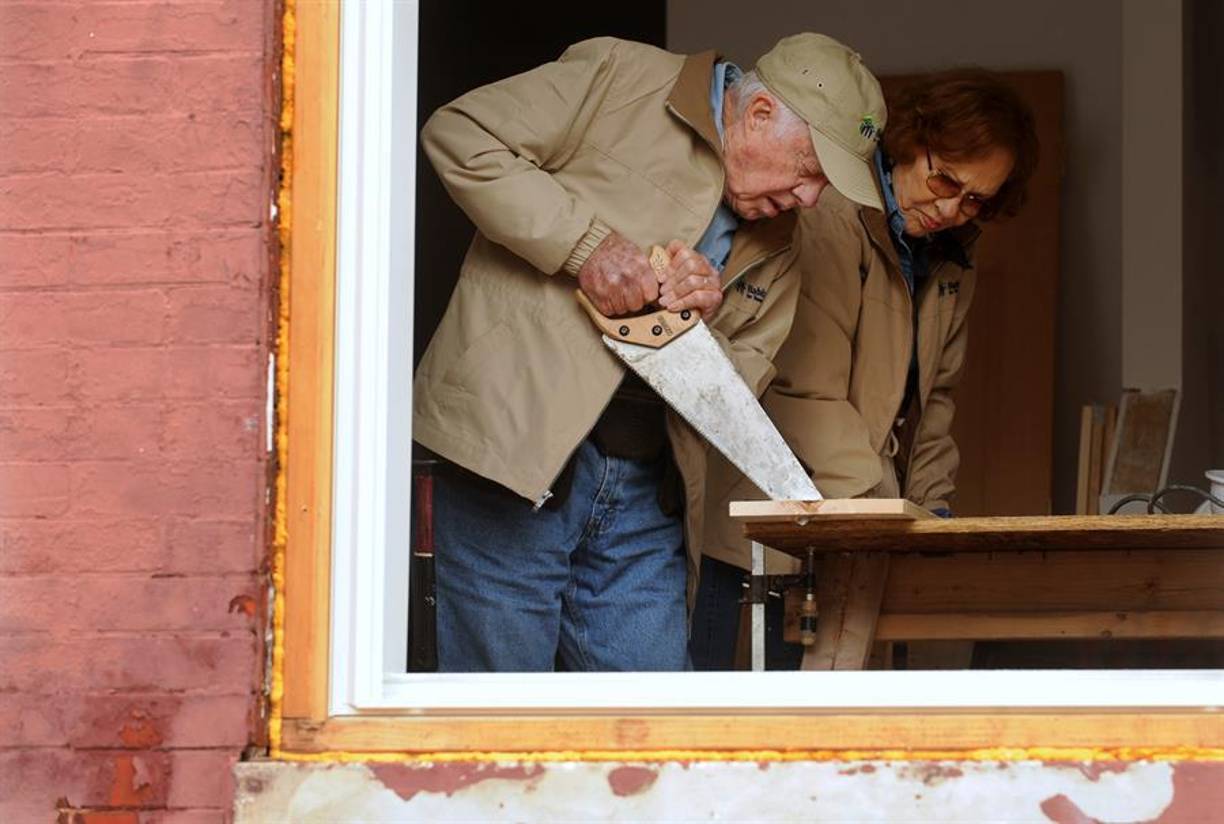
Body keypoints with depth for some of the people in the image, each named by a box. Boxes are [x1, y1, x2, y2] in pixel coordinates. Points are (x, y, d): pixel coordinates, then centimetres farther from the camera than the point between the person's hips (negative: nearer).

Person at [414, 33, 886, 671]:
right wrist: (584, 243, -15)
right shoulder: (617, 79, -3)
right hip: (513, 457, -6)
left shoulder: (779, 243, 14)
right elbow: (458, 135, -7)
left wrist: (698, 324, -7)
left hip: (644, 496, 6)